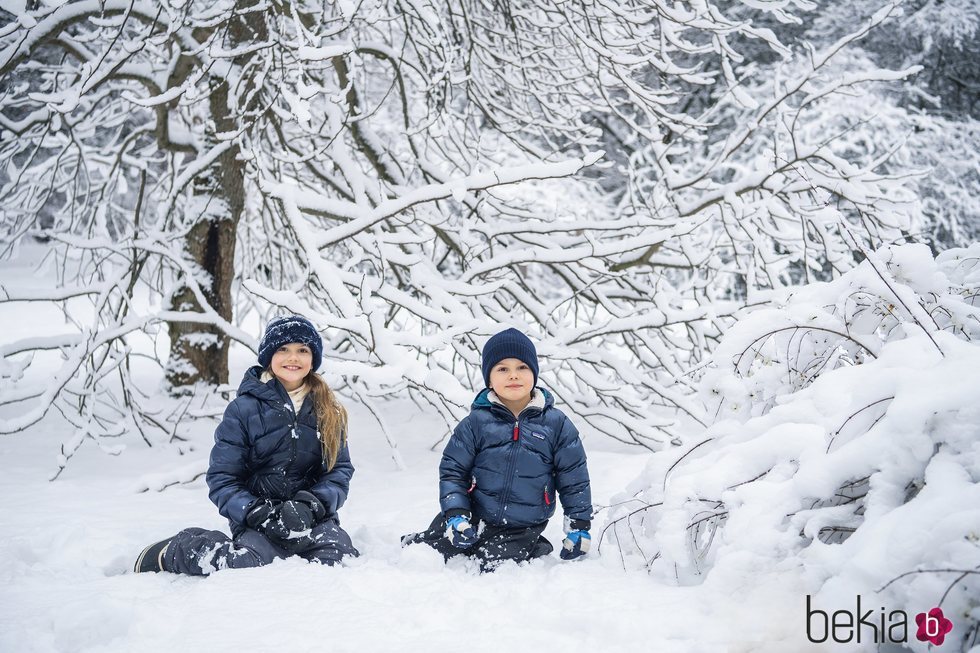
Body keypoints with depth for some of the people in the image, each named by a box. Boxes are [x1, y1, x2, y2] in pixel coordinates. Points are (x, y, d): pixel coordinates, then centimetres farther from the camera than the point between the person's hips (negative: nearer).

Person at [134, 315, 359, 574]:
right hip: (257, 517, -2)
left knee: (341, 559, -28)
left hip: (313, 516, 3)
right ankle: (174, 552, -4)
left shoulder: (328, 412, 9)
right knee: (252, 562, -34)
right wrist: (258, 514, -17)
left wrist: (312, 504, -15)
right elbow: (222, 479, -2)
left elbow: (340, 470, 5)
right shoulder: (244, 408, -1)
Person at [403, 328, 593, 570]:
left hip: (521, 529, -1)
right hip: (474, 518, 1)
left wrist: (579, 527, 3)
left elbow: (574, 479, 5)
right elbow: (452, 470, 1)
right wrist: (456, 514, -12)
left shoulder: (556, 424, -2)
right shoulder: (476, 422, -2)